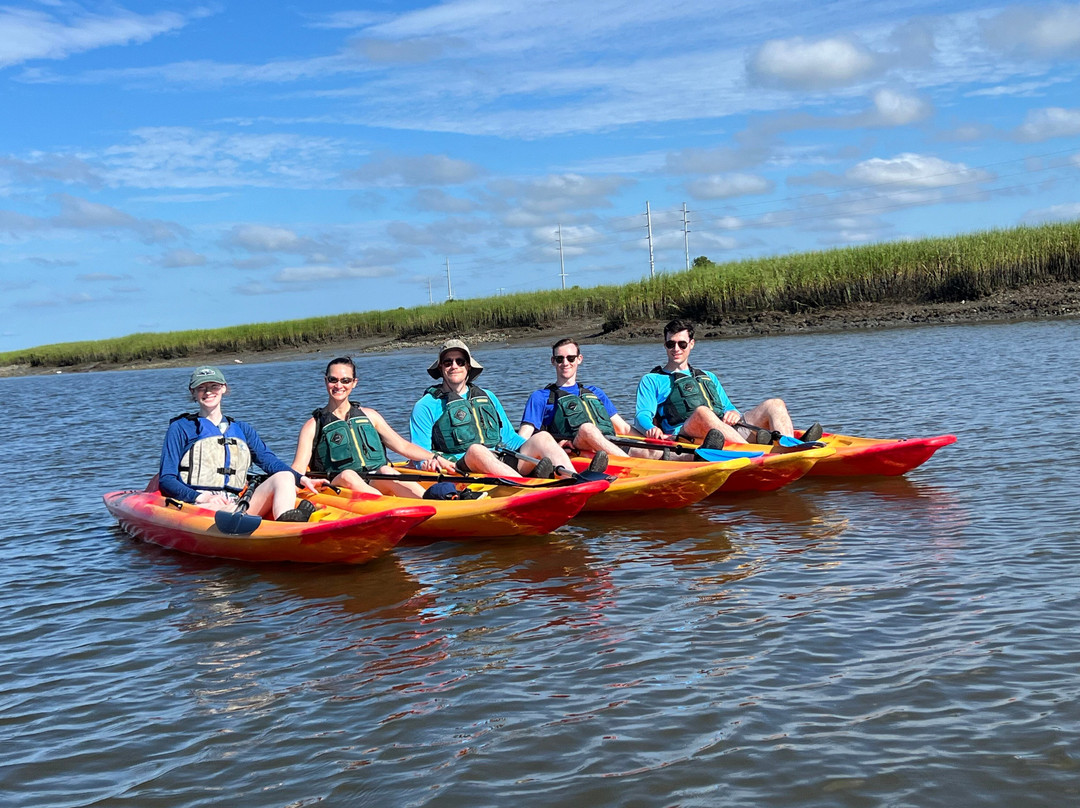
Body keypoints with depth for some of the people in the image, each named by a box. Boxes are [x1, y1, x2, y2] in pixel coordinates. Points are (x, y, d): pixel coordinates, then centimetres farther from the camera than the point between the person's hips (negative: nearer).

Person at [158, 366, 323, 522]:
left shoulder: (242, 429, 26)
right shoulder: (181, 428, 14)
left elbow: (269, 461, 11)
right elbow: (166, 480, 5)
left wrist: (301, 478, -11)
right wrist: (202, 498, -15)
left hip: (237, 505, 4)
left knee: (284, 477, -20)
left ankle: (286, 523, -54)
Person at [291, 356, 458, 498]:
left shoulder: (369, 416, 23)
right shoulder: (314, 425, 14)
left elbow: (403, 446, 19)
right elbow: (298, 468, 2)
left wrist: (435, 458, 1)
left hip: (378, 484, 2)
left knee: (386, 471, -32)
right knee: (347, 475, -35)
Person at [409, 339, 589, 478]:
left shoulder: (488, 397, 28)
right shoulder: (427, 405, 13)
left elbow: (509, 438, 28)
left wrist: (547, 450, 13)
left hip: (504, 464, 5)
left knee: (542, 437, -17)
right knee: (475, 449, -37)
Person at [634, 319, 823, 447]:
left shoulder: (708, 377, 35)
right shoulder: (652, 380, 22)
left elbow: (729, 409, 28)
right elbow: (641, 416, 6)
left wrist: (734, 414, 1)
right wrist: (651, 428, -19)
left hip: (729, 431, 5)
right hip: (684, 435, -5)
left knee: (775, 404, -12)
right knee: (701, 412, -39)